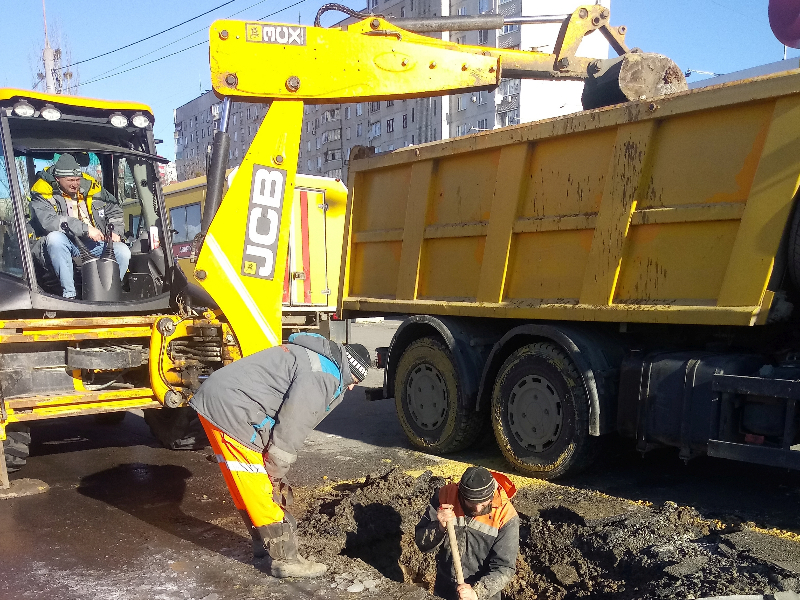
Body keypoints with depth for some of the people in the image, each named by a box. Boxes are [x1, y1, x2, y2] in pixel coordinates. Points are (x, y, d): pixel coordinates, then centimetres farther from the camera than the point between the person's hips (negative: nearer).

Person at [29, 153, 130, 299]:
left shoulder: (90, 187, 8)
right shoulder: (44, 194, -5)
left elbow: (115, 211, 19)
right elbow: (49, 221, -24)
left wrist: (115, 232, 0)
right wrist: (85, 228, -27)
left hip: (93, 244, 3)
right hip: (62, 245, -3)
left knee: (123, 251, -20)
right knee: (55, 237, -38)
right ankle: (69, 294, -33)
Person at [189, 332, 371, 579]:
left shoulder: (313, 356, 20)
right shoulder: (324, 374, -12)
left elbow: (291, 421, 21)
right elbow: (291, 428, -14)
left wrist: (272, 471, 18)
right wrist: (274, 472, -2)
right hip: (232, 411, -11)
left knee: (251, 490, 20)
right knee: (264, 492, -1)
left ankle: (266, 545, 33)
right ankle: (285, 559, 10)